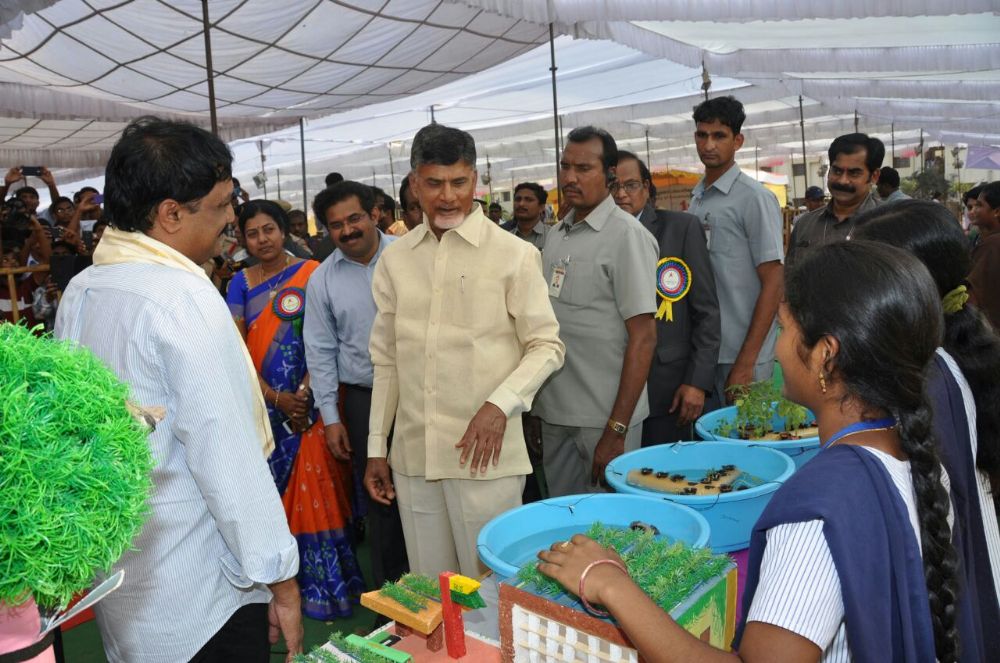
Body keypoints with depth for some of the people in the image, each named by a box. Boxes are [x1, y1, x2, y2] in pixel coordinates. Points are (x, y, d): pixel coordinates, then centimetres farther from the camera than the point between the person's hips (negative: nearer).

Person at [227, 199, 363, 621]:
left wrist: (303, 393, -15)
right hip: (263, 402, 2)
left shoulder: (311, 273, -2)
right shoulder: (241, 283, 5)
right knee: (273, 490, 8)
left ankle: (326, 582, 16)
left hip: (307, 400, -2)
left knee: (315, 489, 1)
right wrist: (275, 398, -12)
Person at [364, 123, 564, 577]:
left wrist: (500, 403, -17)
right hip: (412, 455, 4)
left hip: (484, 454, -4)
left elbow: (546, 346, -1)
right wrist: (377, 448, 13)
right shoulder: (394, 259, 8)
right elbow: (387, 361, 13)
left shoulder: (513, 254, -4)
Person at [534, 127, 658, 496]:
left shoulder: (627, 236, -11)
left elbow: (643, 338, -15)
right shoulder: (556, 234, 10)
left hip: (603, 419, -6)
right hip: (554, 414, 6)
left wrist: (617, 430, -18)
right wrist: (533, 409, 13)